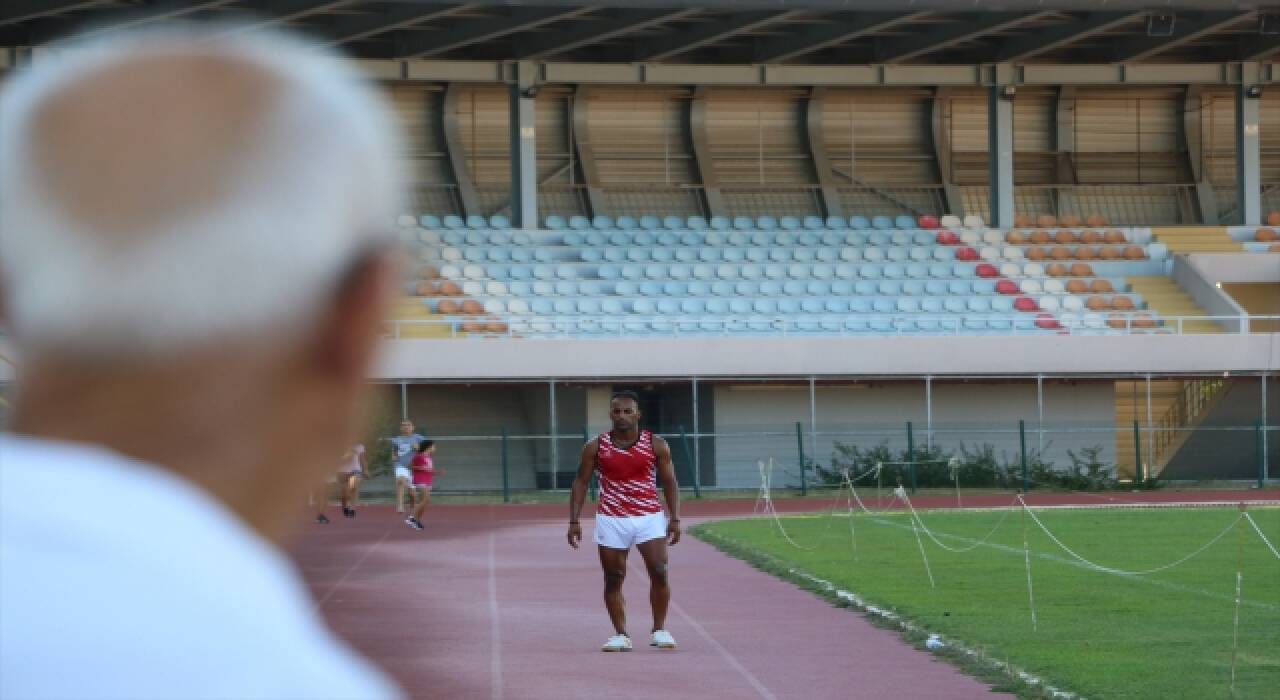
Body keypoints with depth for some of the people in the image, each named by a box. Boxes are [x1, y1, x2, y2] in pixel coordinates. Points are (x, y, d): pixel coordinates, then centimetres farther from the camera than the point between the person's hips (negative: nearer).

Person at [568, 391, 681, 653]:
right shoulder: (596, 447, 1)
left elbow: (670, 482, 5)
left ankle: (659, 630, 3)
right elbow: (581, 483, 6)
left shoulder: (656, 445, 0)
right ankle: (620, 635, 9)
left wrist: (674, 518, -4)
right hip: (611, 520, 1)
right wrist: (574, 520, -2)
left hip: (649, 517, -1)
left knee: (659, 572, -11)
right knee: (614, 578, 1)